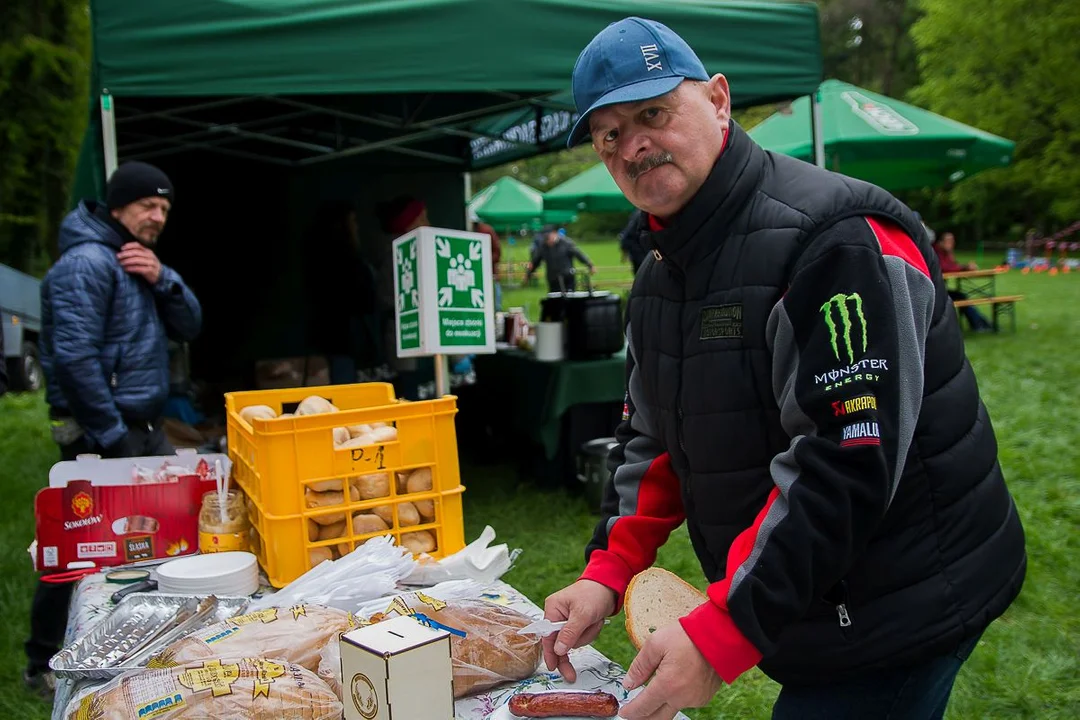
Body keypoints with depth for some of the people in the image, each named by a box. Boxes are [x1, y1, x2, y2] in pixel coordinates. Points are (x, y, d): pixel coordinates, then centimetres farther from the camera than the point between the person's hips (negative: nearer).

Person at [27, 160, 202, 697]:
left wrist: (162, 279, -7)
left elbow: (189, 327, 11)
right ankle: (44, 664, 15)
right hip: (102, 433, -9)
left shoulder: (140, 261, 14)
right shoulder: (86, 263, -15)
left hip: (146, 426, 9)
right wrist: (113, 436, -20)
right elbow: (75, 356, -23)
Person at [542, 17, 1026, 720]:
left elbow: (845, 464, -29)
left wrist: (721, 634, -29)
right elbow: (653, 437, 11)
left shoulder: (836, 237, -22)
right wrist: (608, 573, -2)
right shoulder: (659, 276, 6)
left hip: (898, 614, -7)